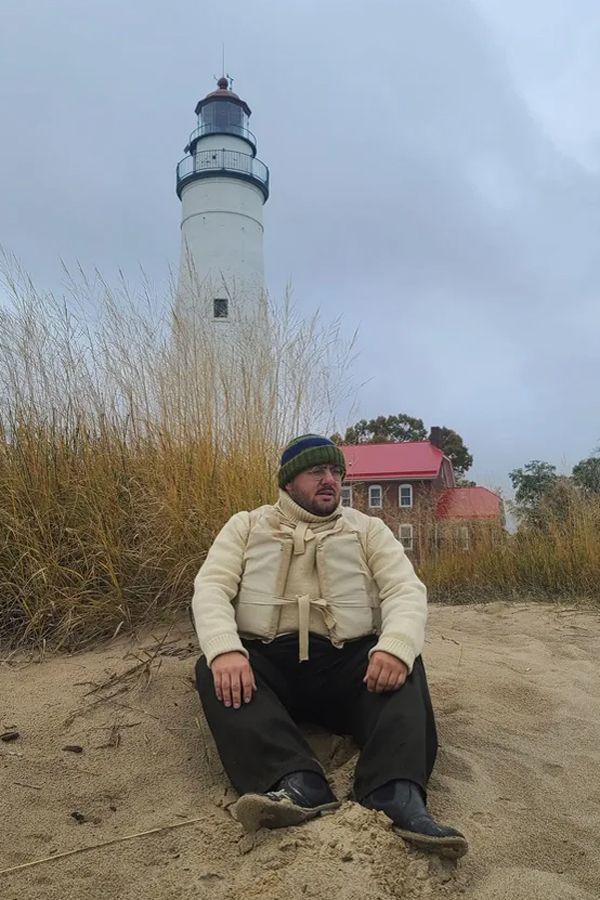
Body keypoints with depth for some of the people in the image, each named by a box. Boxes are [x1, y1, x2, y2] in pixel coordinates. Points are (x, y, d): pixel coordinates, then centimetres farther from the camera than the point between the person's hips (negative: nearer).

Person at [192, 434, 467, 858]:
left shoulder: (368, 528, 11)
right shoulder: (246, 525, 11)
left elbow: (407, 590, -2)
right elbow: (211, 588, -3)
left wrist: (396, 647, -26)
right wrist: (225, 650, -25)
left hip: (347, 662, 1)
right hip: (266, 660, 0)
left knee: (403, 669, -27)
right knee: (212, 670, -28)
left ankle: (397, 794, -45)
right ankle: (299, 785, -44)